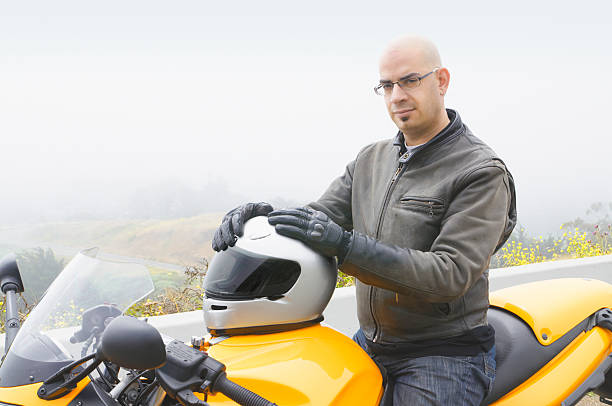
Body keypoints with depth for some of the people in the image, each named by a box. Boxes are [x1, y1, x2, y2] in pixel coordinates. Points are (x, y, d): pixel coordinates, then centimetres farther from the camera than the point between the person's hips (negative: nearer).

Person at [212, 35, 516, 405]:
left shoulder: (483, 172, -12)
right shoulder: (371, 159, 11)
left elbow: (450, 274, -23)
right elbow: (322, 215, 5)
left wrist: (345, 245, -32)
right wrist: (266, 217, -19)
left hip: (443, 356, -6)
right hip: (368, 344, 6)